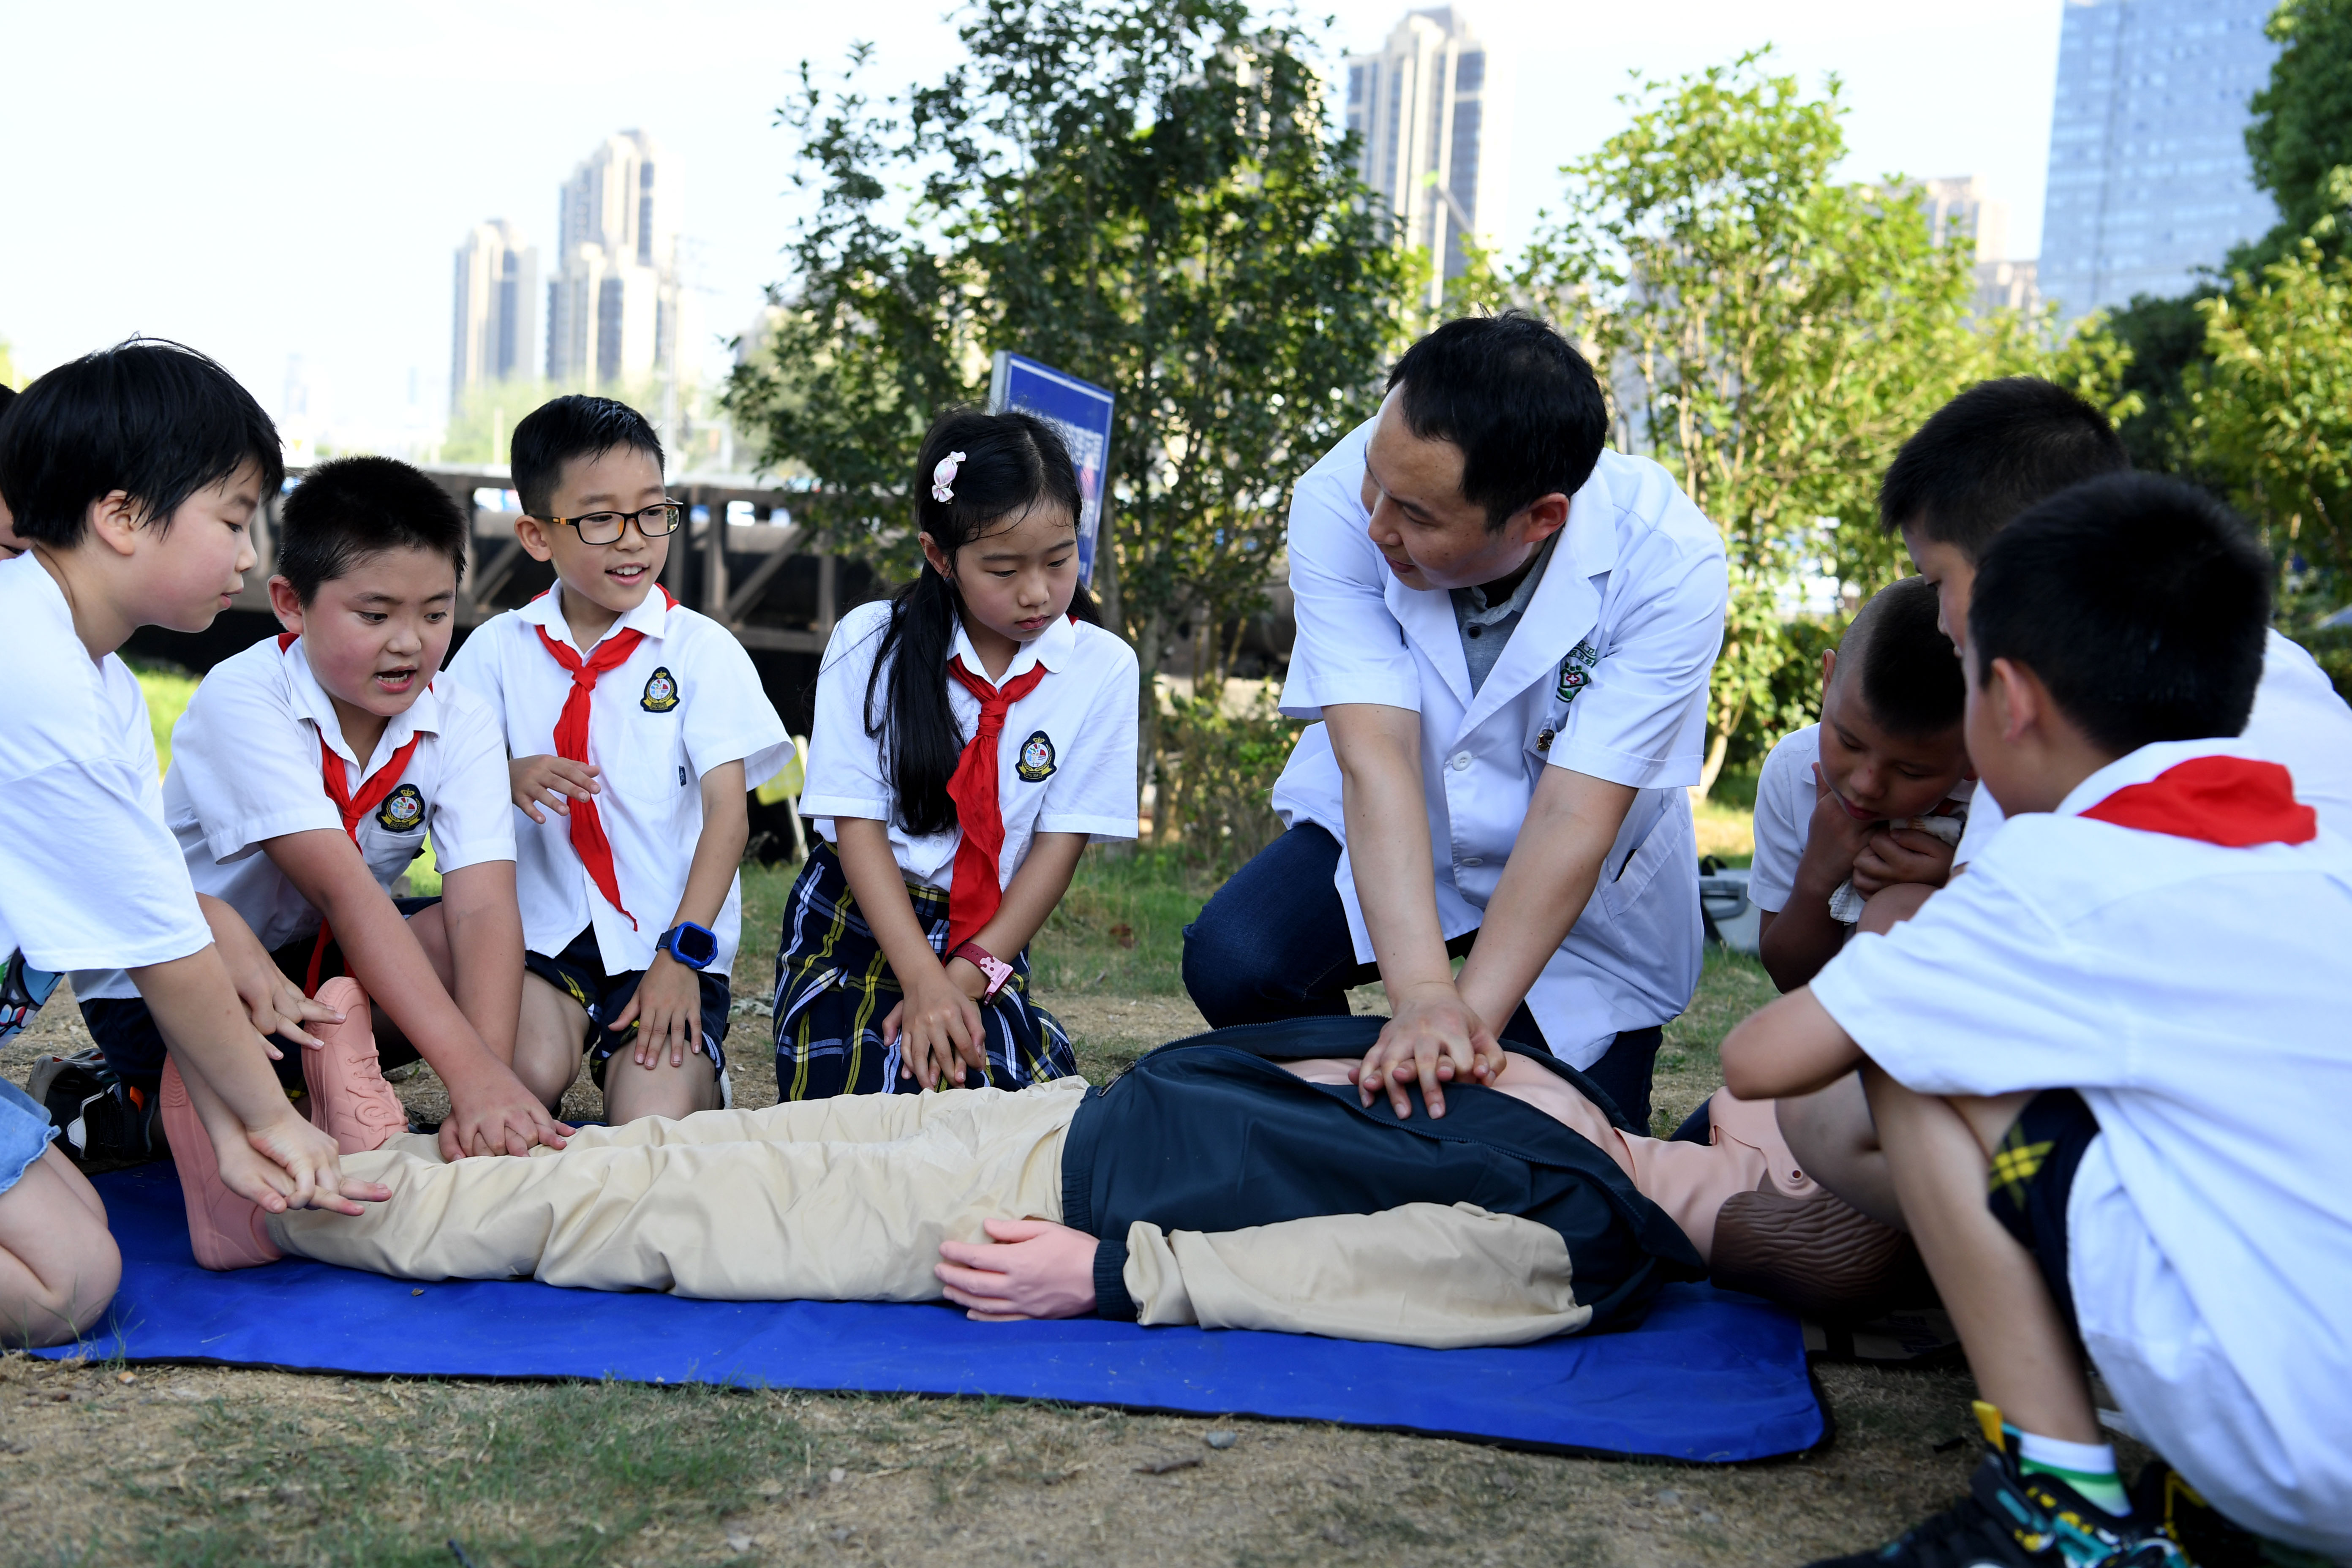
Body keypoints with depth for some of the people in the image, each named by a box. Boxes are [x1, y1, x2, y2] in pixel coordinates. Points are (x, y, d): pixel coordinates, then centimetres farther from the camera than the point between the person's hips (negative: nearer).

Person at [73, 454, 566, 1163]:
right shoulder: (243, 699, -26)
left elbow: (483, 907, -26)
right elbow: (344, 889, -37)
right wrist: (468, 1068, -47)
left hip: (313, 960, 4)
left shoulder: (461, 726, -13)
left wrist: (489, 1077, -44)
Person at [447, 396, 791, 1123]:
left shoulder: (704, 650, 0)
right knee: (531, 1073, -29)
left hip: (669, 943, -1)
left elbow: (727, 812, -6)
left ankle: (698, 1072, 11)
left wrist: (682, 954, -16)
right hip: (541, 932, 1)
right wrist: (508, 778, -15)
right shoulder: (499, 647, 8)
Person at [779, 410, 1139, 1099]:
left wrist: (966, 979, -15)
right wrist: (925, 982, -21)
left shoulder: (1102, 668, -6)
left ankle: (1029, 1034, 9)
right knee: (850, 1099, -26)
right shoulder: (870, 644, -7)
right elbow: (858, 824, -9)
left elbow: (1061, 844, -5)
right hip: (858, 917, -1)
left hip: (989, 935, 1)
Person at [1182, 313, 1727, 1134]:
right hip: (1383, 844, 1)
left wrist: (1473, 1014, -39)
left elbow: (1573, 819, -31)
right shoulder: (1339, 499, -27)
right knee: (1232, 962, -25)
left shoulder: (1668, 561, -30)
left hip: (1586, 893, 0)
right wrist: (1423, 996, -44)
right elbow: (1374, 757, -33)